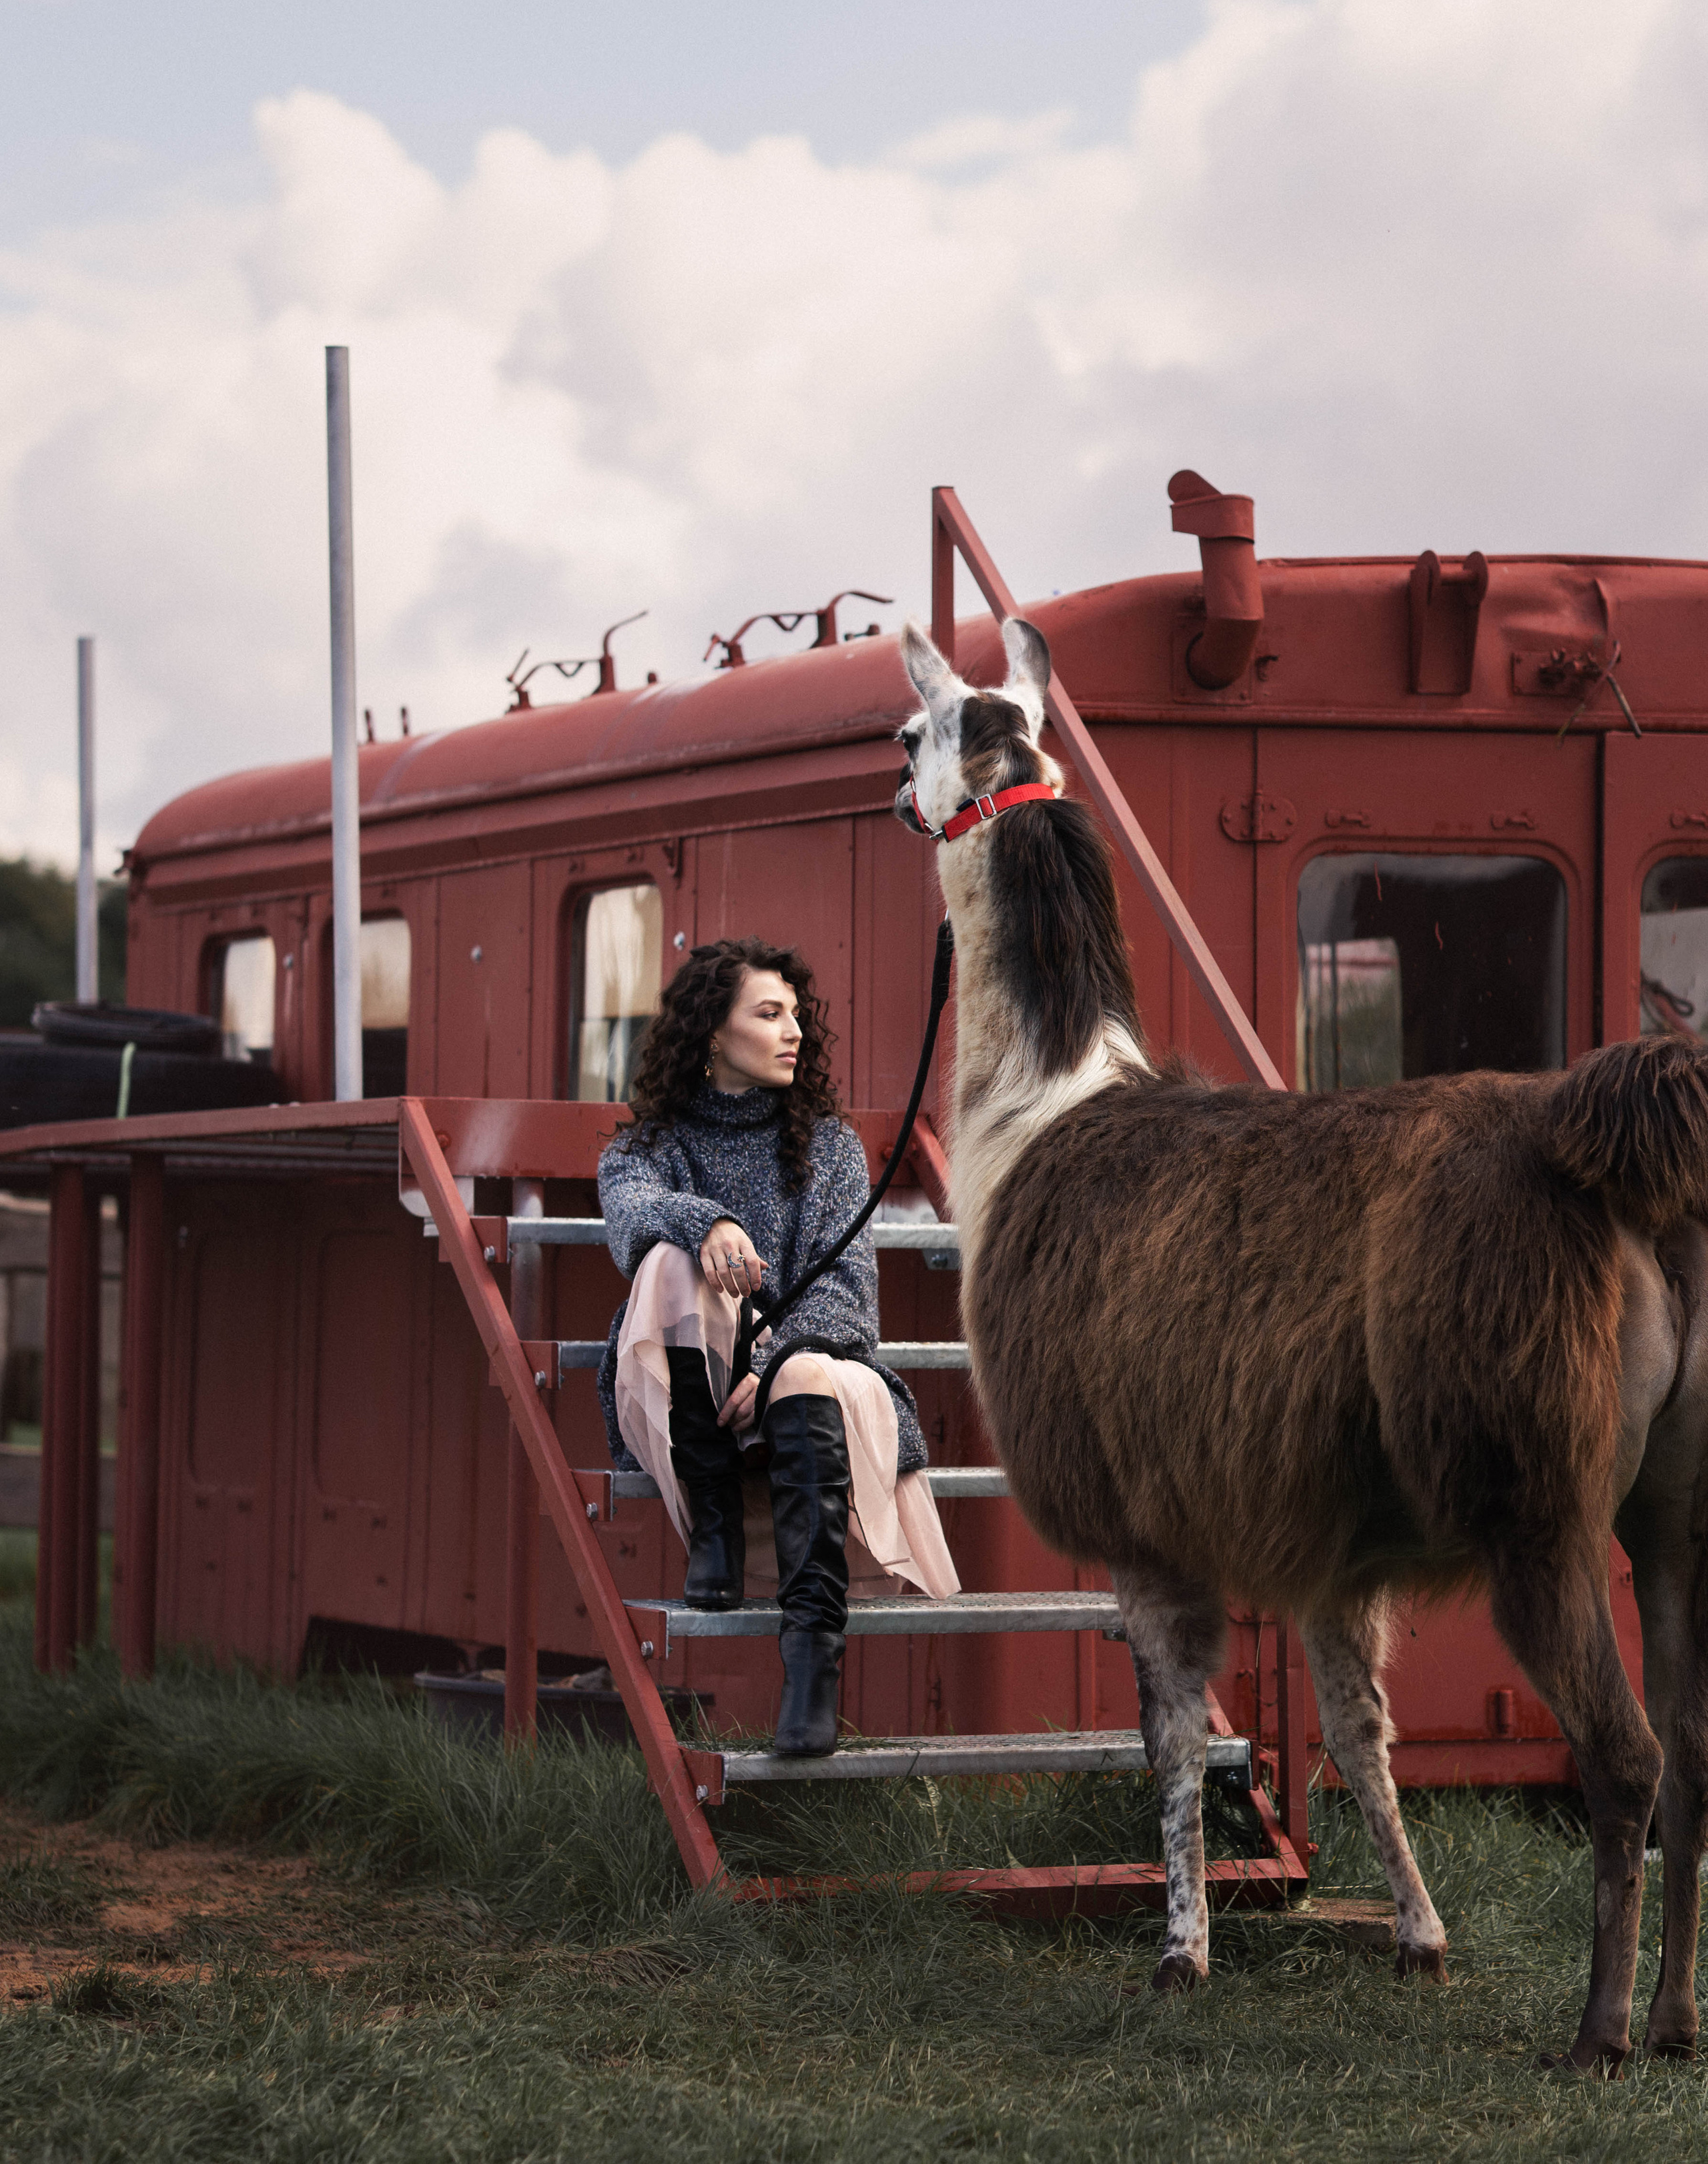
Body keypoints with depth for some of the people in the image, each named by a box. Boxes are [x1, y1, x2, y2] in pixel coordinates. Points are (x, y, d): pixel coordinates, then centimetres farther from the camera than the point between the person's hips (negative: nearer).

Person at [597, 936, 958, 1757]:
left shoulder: (829, 1145, 15)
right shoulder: (646, 1146, 11)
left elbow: (847, 1280, 0)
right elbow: (633, 1209, -15)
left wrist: (780, 1362, -20)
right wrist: (708, 1224, -39)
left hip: (807, 1354, 0)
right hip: (681, 1402, 0)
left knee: (814, 1386, -37)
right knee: (674, 1260, -30)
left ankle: (812, 1646, -53)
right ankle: (713, 1536, -28)